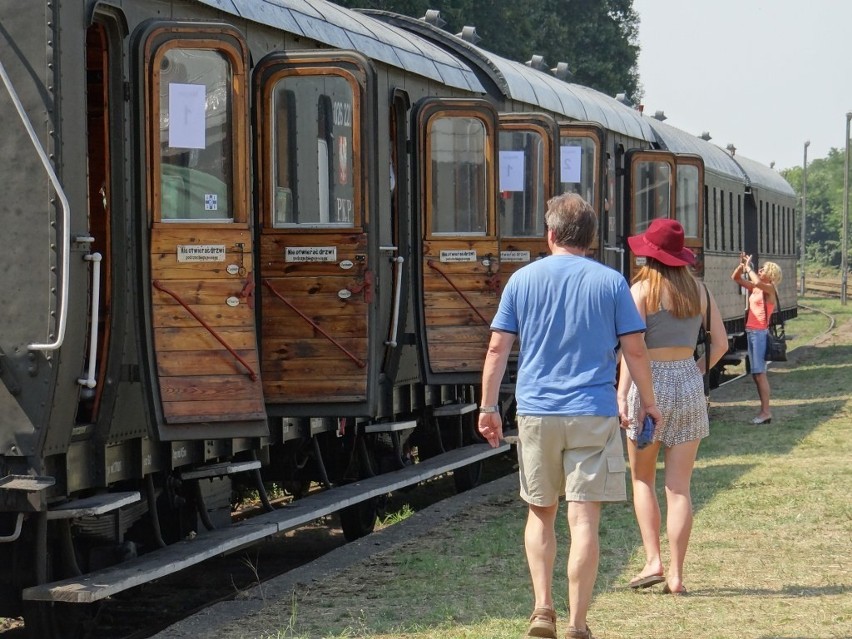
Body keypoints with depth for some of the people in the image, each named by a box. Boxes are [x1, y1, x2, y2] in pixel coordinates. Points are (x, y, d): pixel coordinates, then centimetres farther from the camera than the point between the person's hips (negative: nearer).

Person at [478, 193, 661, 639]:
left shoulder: (523, 280, 3)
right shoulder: (610, 282, 0)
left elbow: (497, 347, 1)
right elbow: (635, 351, 0)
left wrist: (488, 406, 7)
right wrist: (648, 402, 13)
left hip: (536, 413, 2)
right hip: (593, 415, -2)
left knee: (540, 513, 17)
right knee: (583, 520, -1)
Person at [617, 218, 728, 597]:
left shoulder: (642, 289, -7)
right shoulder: (698, 291, 6)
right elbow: (720, 343, 7)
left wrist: (621, 395, -16)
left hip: (650, 382, -4)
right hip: (689, 386, 4)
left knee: (642, 479, 12)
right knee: (679, 487, 4)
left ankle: (653, 561, 0)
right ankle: (676, 575, 3)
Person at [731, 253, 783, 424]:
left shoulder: (769, 289, -10)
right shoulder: (754, 288, 12)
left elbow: (757, 282, -31)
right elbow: (736, 278, 18)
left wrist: (748, 268, -16)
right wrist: (742, 265, 2)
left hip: (760, 333, -9)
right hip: (751, 332, 9)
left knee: (759, 373, -10)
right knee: (755, 373, 11)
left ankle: (766, 411, -9)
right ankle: (764, 410, 16)